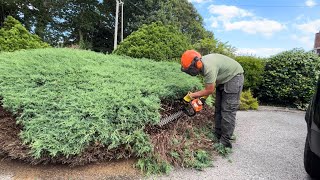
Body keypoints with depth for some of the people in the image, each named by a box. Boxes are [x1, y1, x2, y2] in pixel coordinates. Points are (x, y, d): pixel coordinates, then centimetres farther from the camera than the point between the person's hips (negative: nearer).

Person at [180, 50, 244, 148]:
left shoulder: (208, 67, -34)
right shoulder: (201, 65, -6)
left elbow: (209, 90, -24)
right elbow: (209, 85, 4)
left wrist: (192, 95, -16)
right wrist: (204, 96, -4)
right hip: (223, 79, 9)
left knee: (228, 110, -11)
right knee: (218, 109, 8)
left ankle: (225, 141, -4)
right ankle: (218, 135, 15)